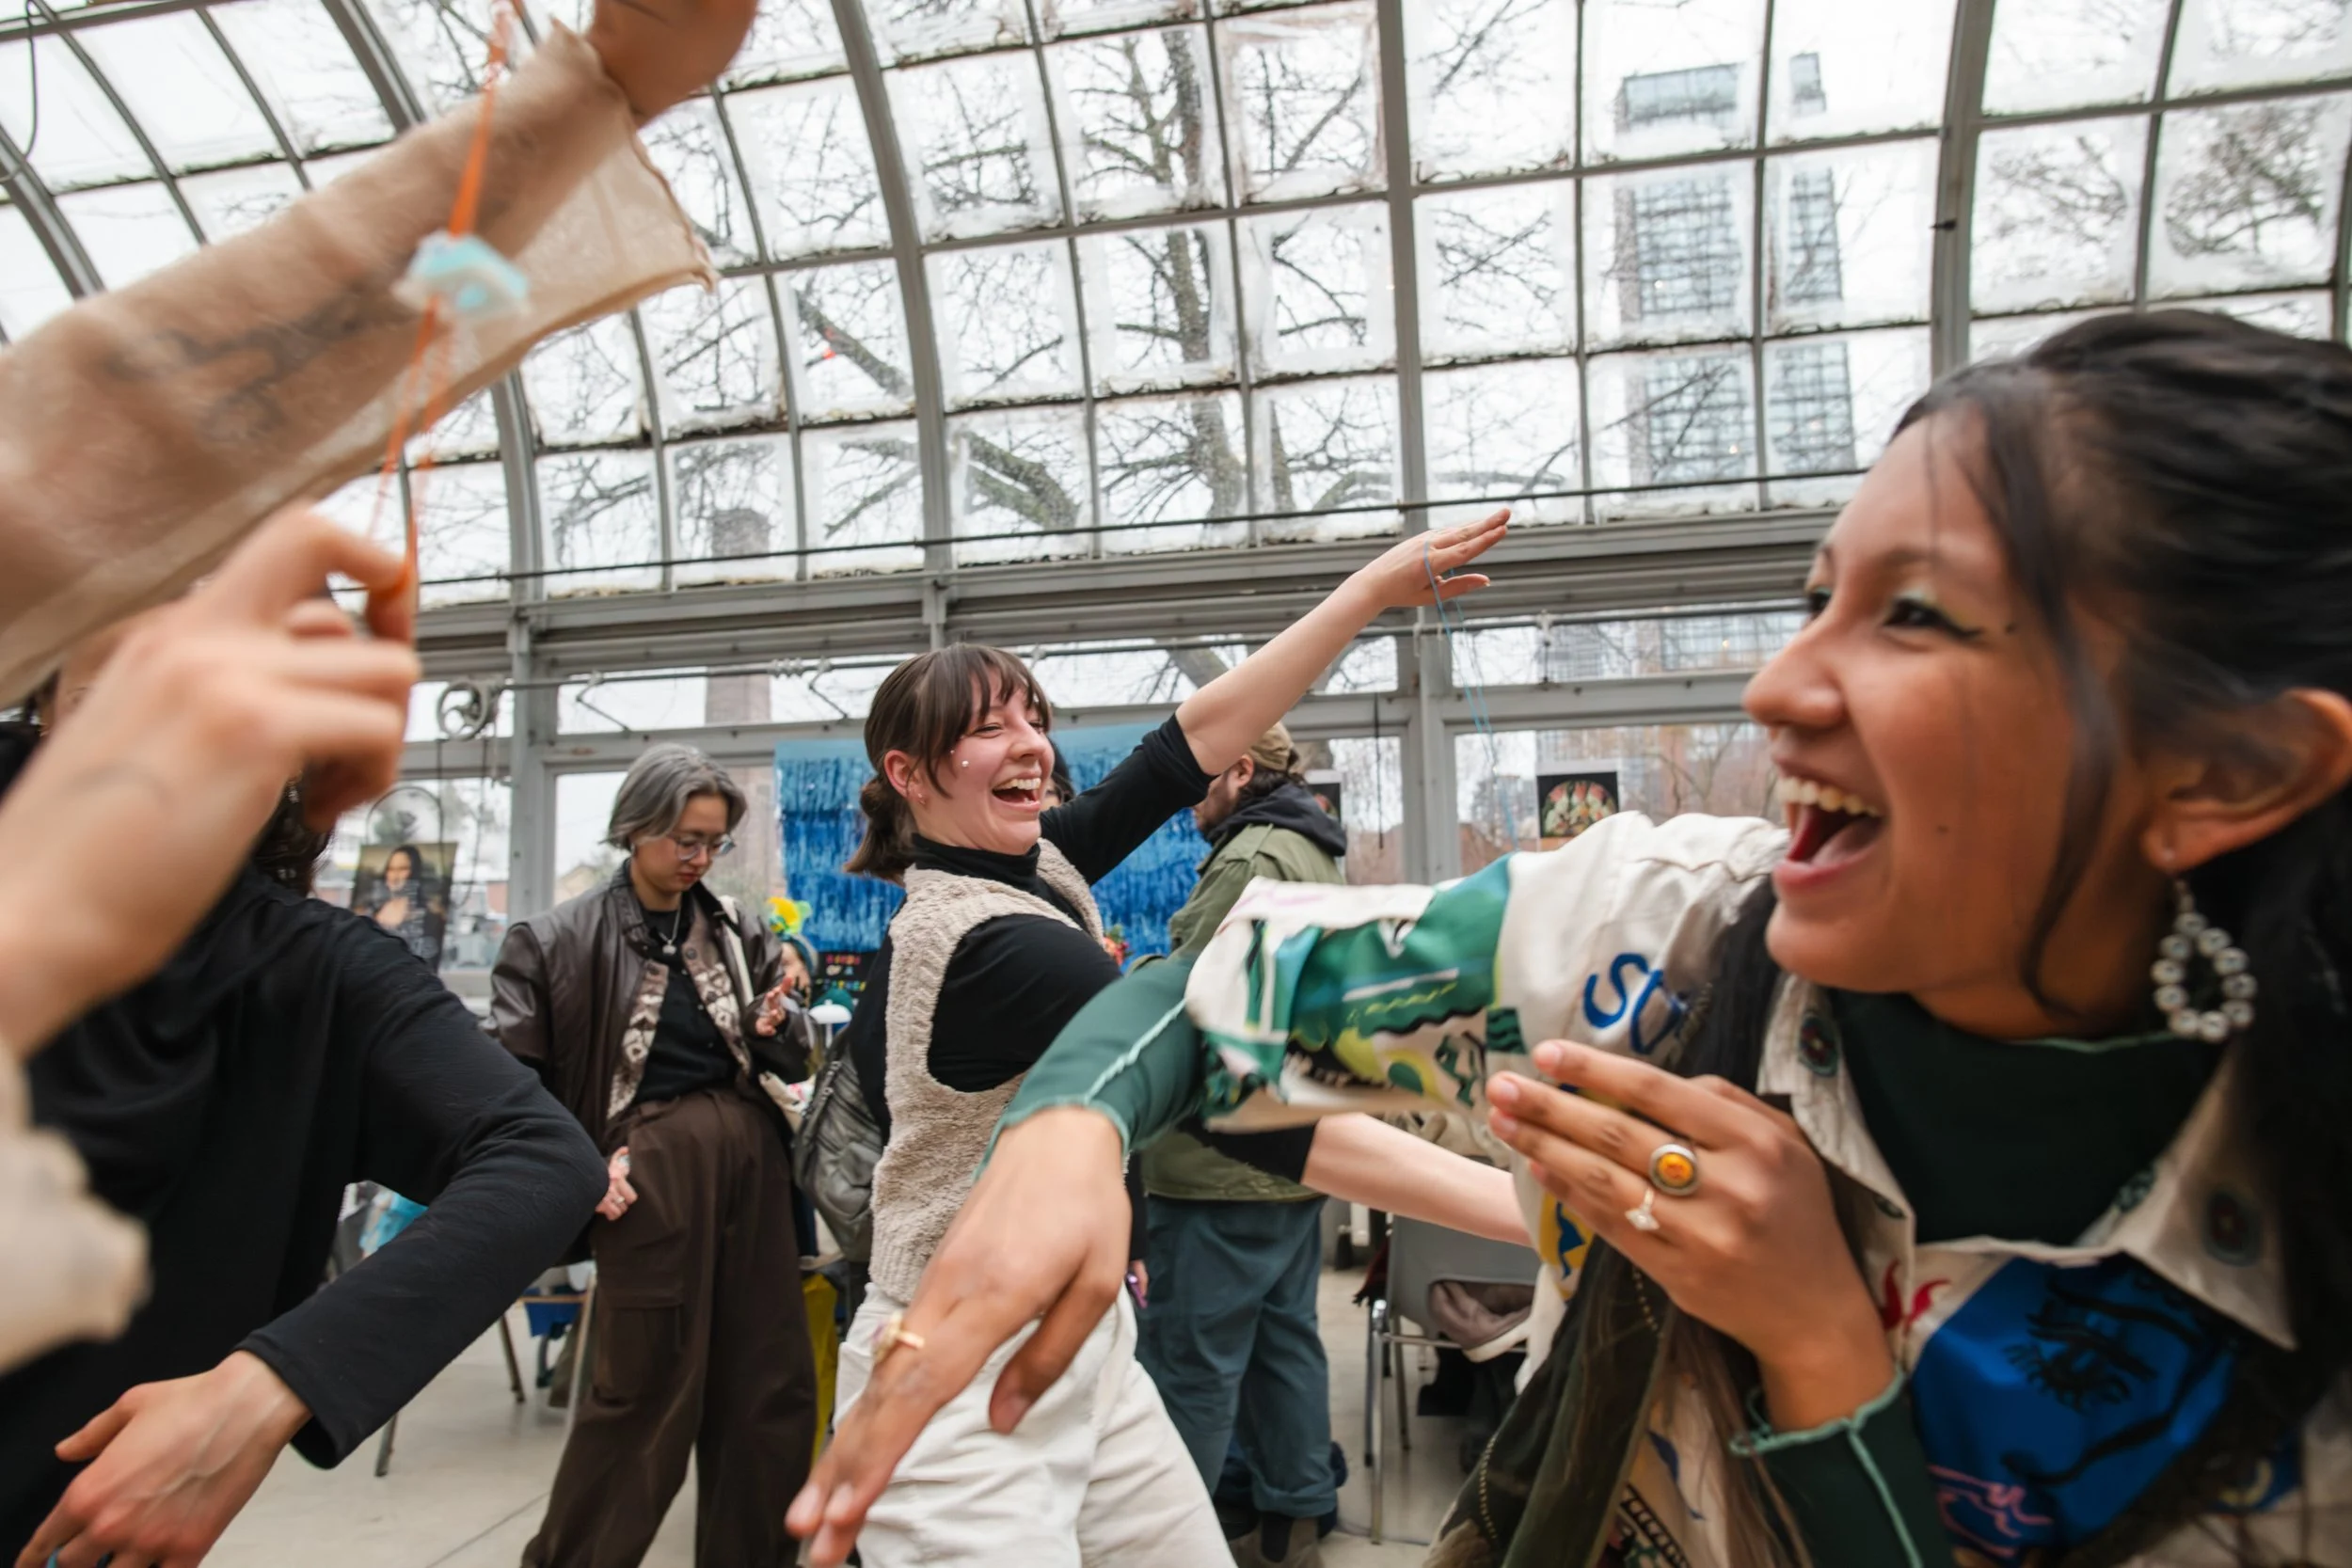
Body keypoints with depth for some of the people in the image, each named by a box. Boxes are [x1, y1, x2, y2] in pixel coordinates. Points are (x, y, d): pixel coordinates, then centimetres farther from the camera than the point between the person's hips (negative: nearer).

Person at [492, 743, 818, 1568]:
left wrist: (780, 1028, -9)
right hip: (653, 1164, -4)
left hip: (750, 1151, 5)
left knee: (767, 1377, 11)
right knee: (645, 1383, 5)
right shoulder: (560, 939, -4)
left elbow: (793, 1061, 13)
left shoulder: (739, 930, 7)